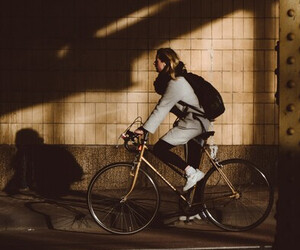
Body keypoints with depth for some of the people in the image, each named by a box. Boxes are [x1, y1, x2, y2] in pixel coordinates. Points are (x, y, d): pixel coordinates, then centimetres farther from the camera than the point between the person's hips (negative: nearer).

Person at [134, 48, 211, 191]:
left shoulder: (175, 83, -18)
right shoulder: (176, 79, 13)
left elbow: (162, 108, -23)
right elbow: (163, 107, 17)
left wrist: (144, 129, -24)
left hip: (192, 123, -11)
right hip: (198, 122, 11)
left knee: (159, 149, -14)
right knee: (193, 162, 17)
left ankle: (191, 173, -11)